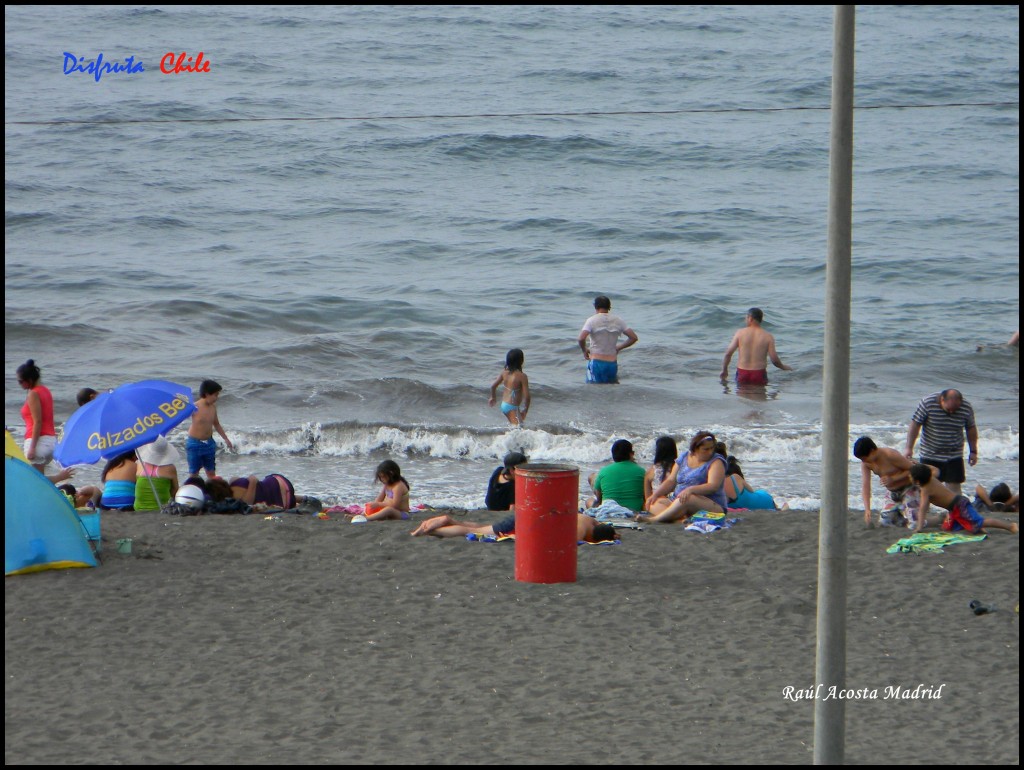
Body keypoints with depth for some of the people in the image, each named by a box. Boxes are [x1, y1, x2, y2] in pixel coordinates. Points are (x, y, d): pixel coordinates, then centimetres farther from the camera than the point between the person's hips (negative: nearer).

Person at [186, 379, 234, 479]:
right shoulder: (195, 407, -17)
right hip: (195, 444, -6)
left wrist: (226, 439, 20)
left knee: (211, 473, 10)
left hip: (209, 443, 6)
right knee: (193, 474, 2)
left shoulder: (213, 406, 3)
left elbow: (216, 424, 17)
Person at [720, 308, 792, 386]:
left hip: (742, 373, 1)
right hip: (759, 375, 0)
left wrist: (724, 370, 13)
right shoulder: (768, 337, -2)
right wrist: (784, 367, 17)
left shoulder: (740, 333, -1)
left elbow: (728, 353, -2)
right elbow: (774, 359, -4)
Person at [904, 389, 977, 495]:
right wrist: (909, 448, -11)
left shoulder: (966, 408, -11)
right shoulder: (927, 403, -17)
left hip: (954, 457, 1)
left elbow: (971, 429, 5)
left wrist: (973, 451, 8)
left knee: (954, 487, -6)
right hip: (929, 455, -1)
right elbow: (915, 425, -10)